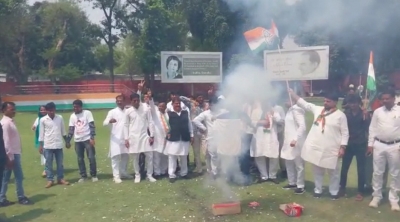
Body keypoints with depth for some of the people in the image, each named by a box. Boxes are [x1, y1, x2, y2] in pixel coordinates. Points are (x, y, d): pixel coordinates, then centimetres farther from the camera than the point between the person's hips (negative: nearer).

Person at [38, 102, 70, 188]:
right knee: (48, 164, 4)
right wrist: (40, 145, -1)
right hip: (48, 145, -2)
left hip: (59, 145, 2)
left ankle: (60, 179, 19)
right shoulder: (43, 120, -4)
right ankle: (50, 180, 13)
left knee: (60, 163, 9)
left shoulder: (60, 118, 2)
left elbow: (63, 131, 11)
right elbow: (41, 133, 0)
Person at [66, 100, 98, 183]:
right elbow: (71, 129, 12)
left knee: (91, 158, -3)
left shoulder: (87, 113, -4)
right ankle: (83, 176, 18)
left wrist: (92, 138, -17)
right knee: (80, 159, 7)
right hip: (77, 141, 4)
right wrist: (68, 141, 7)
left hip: (87, 139, -4)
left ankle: (94, 175, 10)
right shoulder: (72, 116, 9)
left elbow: (92, 126, -9)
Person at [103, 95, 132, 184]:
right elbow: (104, 123, -10)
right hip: (116, 138, -4)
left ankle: (123, 173, 27)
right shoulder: (112, 112, -1)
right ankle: (116, 176, 0)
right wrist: (110, 121, -33)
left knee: (125, 156, 12)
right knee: (116, 156, -5)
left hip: (125, 138, 4)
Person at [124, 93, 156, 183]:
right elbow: (126, 125, 4)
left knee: (149, 156, 0)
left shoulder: (146, 109, -1)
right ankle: (137, 175, 22)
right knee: (135, 157, 6)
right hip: (133, 137, 0)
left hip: (145, 136, 0)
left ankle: (149, 175, 14)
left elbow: (150, 122, 2)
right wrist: (126, 139, 0)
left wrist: (152, 136, -2)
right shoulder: (128, 111, 0)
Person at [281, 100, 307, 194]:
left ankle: (300, 186, 12)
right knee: (289, 163, 16)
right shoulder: (290, 109, 13)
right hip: (289, 141, 10)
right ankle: (292, 183, 29)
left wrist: (295, 139, -28)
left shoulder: (297, 109, -17)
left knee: (298, 164, 2)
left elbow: (302, 126, -24)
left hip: (296, 142, -10)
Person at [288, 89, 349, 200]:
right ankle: (318, 190, 30)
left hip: (331, 149, -3)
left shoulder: (340, 115, -6)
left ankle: (334, 192, 28)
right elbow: (303, 103, 5)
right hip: (315, 147, 4)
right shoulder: (318, 109, 5)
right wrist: (291, 92, -2)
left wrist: (342, 147, -11)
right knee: (317, 171, 15)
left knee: (333, 172, 10)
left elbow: (345, 133, -5)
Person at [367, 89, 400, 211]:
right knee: (377, 172, 8)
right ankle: (376, 196, 22)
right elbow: (373, 129, 5)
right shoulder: (377, 111, 3)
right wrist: (370, 144, 2)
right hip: (379, 145, 1)